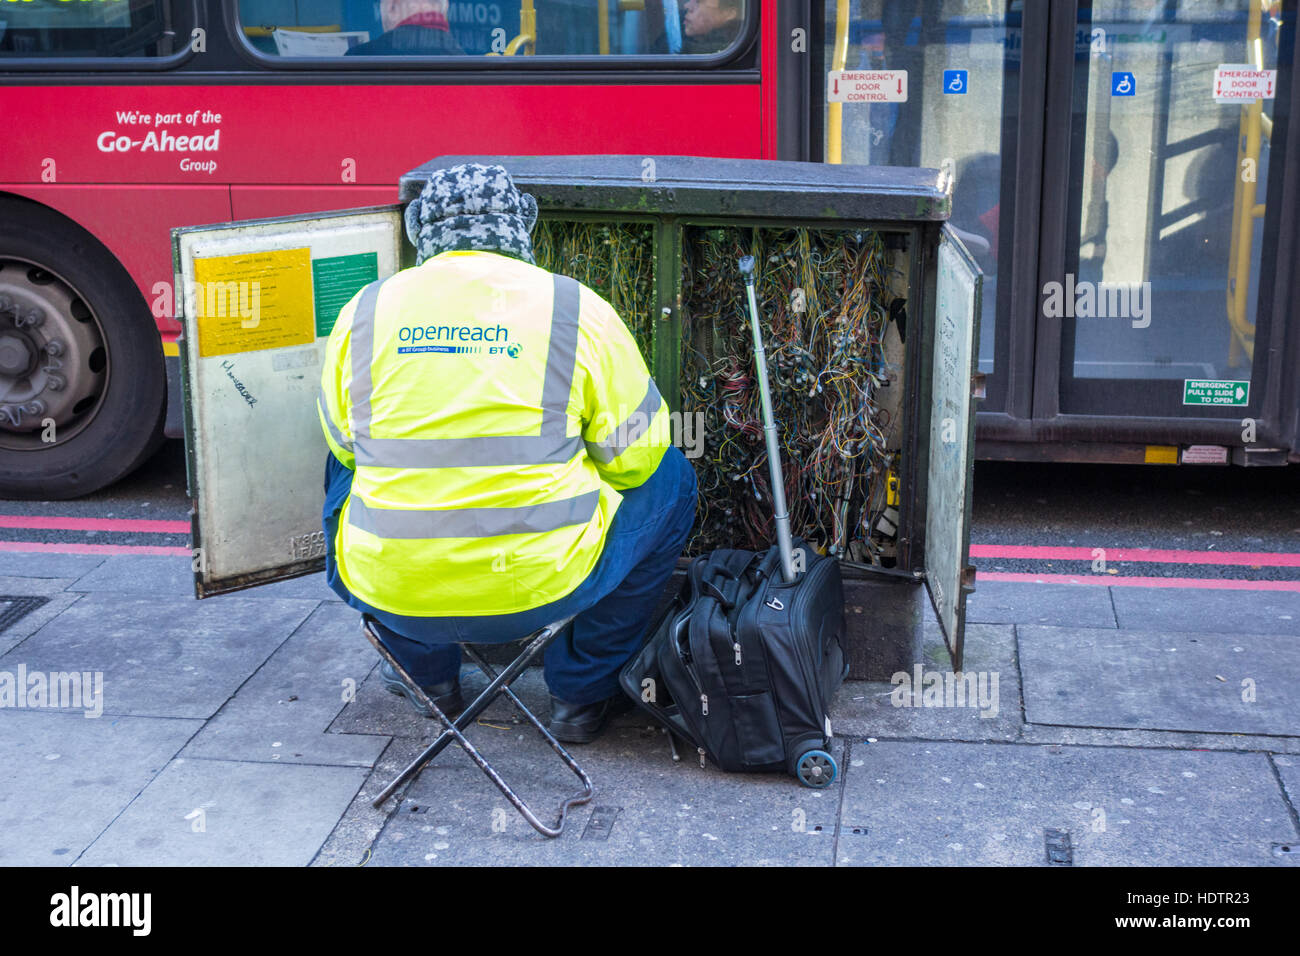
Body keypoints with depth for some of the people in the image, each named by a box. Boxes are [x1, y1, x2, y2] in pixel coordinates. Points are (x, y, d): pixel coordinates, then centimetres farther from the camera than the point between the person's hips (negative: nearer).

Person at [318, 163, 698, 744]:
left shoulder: (363, 311, 3)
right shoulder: (576, 309, -4)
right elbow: (634, 455, 3)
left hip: (389, 592, 3)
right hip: (540, 589, -3)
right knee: (667, 480, 23)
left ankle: (424, 672, 40)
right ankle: (583, 692, 28)